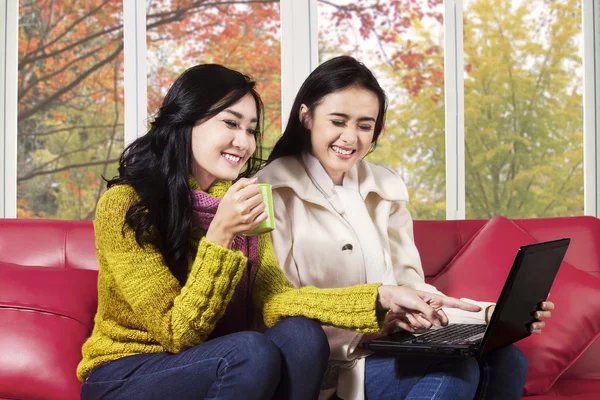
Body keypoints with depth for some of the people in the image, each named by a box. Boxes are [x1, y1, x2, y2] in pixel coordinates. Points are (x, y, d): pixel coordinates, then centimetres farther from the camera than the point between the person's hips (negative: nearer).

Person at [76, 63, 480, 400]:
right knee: (252, 352, -31)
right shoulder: (125, 205, -18)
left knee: (301, 335, -22)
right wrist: (219, 236, -29)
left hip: (210, 365, 6)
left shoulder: (238, 202, 2)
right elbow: (179, 333, -20)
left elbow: (275, 300, -11)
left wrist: (382, 297, -21)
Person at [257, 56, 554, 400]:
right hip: (320, 367, -6)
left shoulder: (386, 188, 13)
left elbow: (410, 289, 10)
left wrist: (490, 313, -6)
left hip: (386, 351, 6)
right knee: (458, 367, -28)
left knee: (505, 360, -21)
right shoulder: (275, 192, -5)